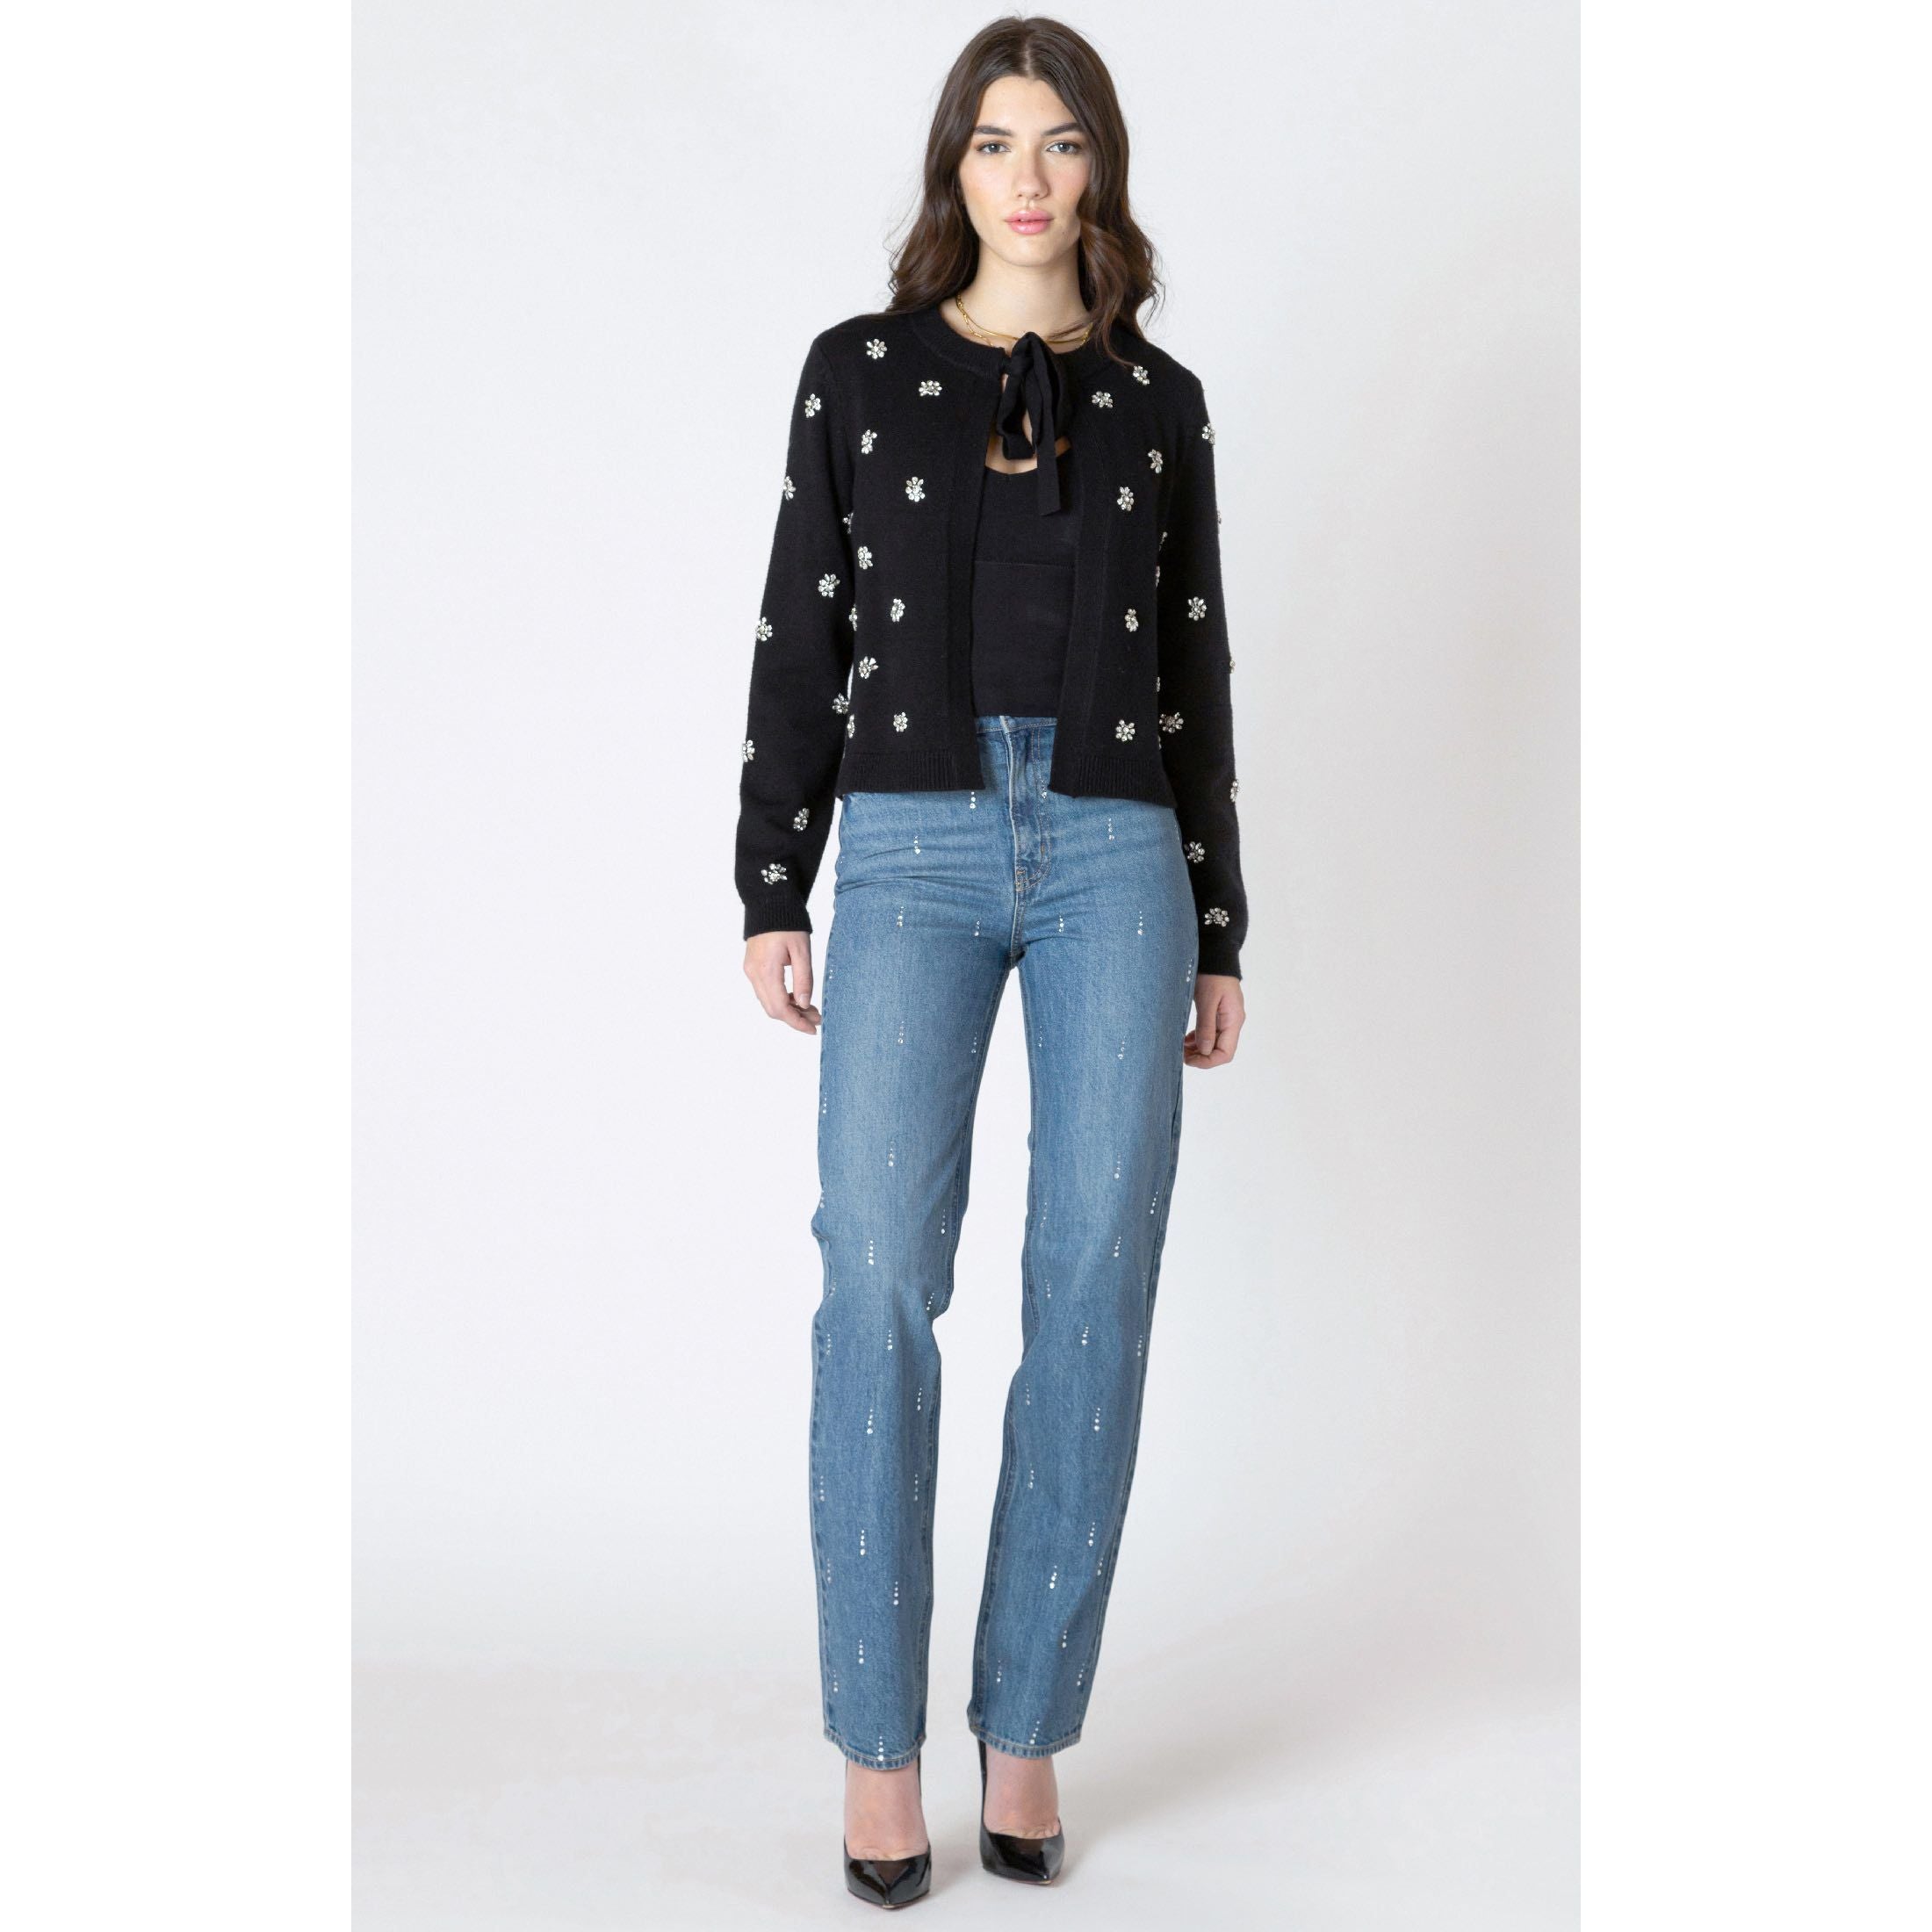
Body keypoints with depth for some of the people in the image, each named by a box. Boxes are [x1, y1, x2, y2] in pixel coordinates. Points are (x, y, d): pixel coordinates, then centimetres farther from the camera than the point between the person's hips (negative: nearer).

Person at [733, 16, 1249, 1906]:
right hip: (913, 854, -1)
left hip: (1115, 859, 1)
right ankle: (878, 1739, -2)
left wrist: (1217, 933, 10)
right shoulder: (857, 369, 9)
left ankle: (1025, 1724, 9)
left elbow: (1194, 669, 13)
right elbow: (800, 638, 7)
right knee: (881, 1274, -14)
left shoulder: (1158, 400, 12)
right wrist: (770, 892, 1)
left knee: (1095, 1287, -4)